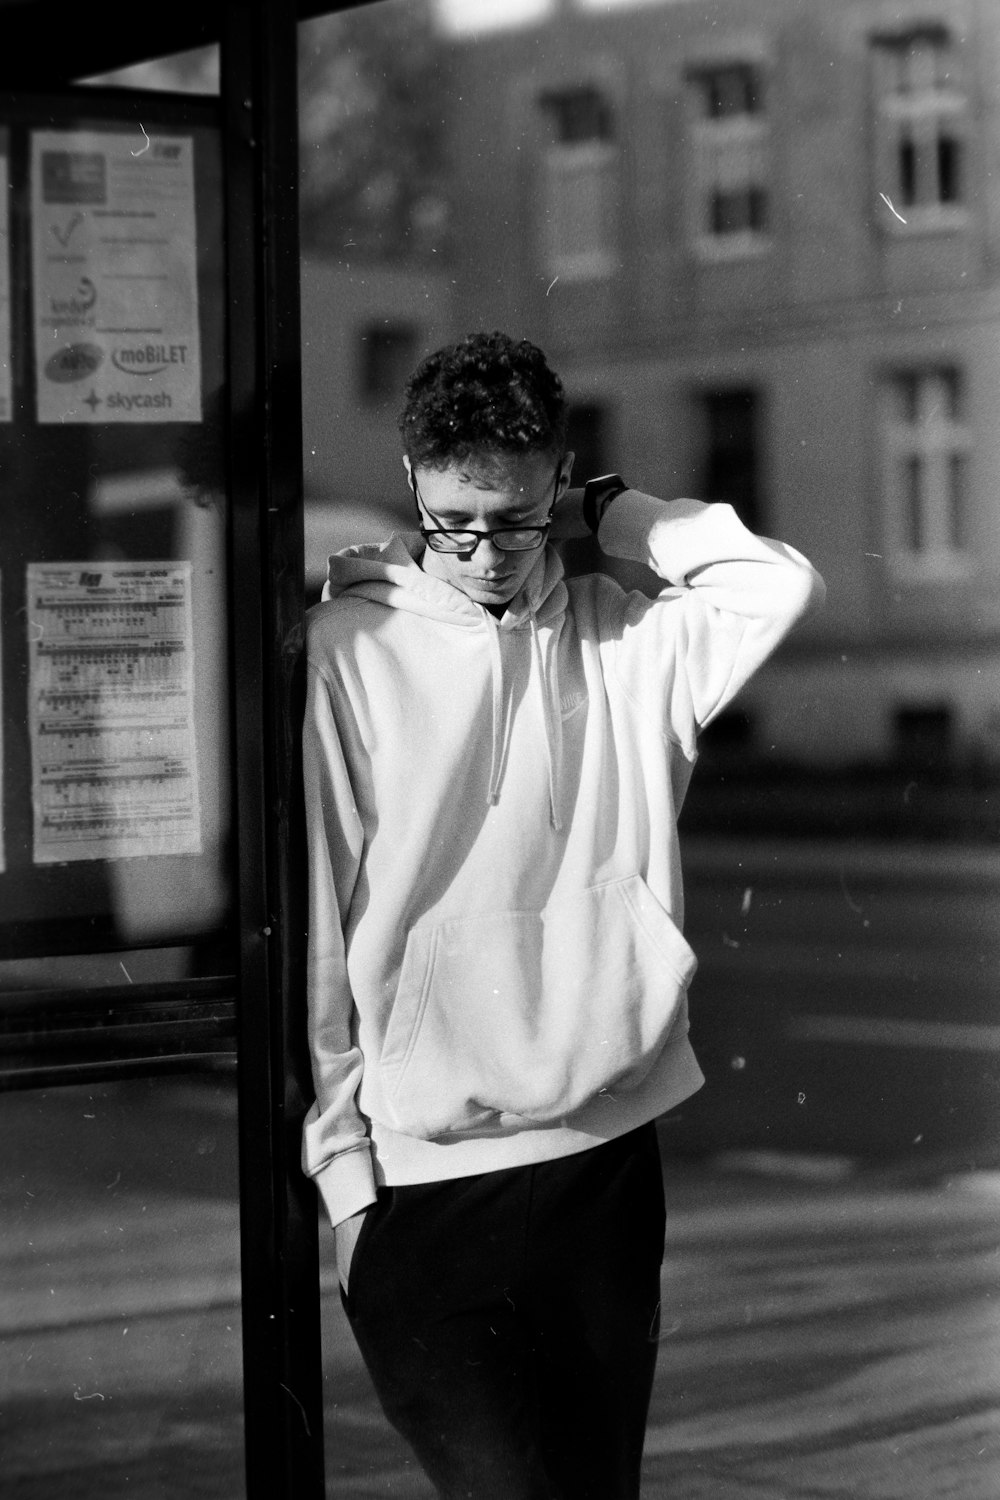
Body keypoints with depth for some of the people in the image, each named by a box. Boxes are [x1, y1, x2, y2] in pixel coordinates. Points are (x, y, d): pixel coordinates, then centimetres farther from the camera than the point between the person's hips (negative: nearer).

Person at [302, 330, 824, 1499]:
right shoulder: (347, 655, -5)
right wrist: (343, 1168, -6)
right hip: (425, 1182, -4)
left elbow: (778, 586, -10)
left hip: (609, 1159, 4)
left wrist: (607, 517, -3)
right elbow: (313, 929, -5)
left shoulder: (620, 640, 5)